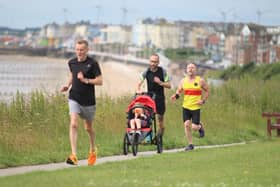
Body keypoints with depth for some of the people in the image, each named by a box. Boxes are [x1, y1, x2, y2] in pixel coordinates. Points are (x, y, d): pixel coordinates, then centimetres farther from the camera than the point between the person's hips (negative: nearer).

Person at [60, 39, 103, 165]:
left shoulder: (92, 64, -10)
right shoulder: (72, 63, 2)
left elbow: (100, 81, -10)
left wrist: (86, 80, -23)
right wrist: (67, 85, 6)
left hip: (88, 100, -2)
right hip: (74, 98, 2)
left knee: (88, 128, 14)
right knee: (73, 124, -17)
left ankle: (92, 151, 41)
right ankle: (74, 155, -21)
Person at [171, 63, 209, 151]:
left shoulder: (200, 81, -3)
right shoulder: (183, 81, 5)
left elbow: (207, 91, 6)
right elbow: (179, 91, 14)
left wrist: (203, 100, -8)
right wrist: (176, 95, -9)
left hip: (196, 107, -3)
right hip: (186, 106, 3)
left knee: (194, 127, -9)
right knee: (186, 124, -7)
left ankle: (200, 126, 29)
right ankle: (190, 144, 6)